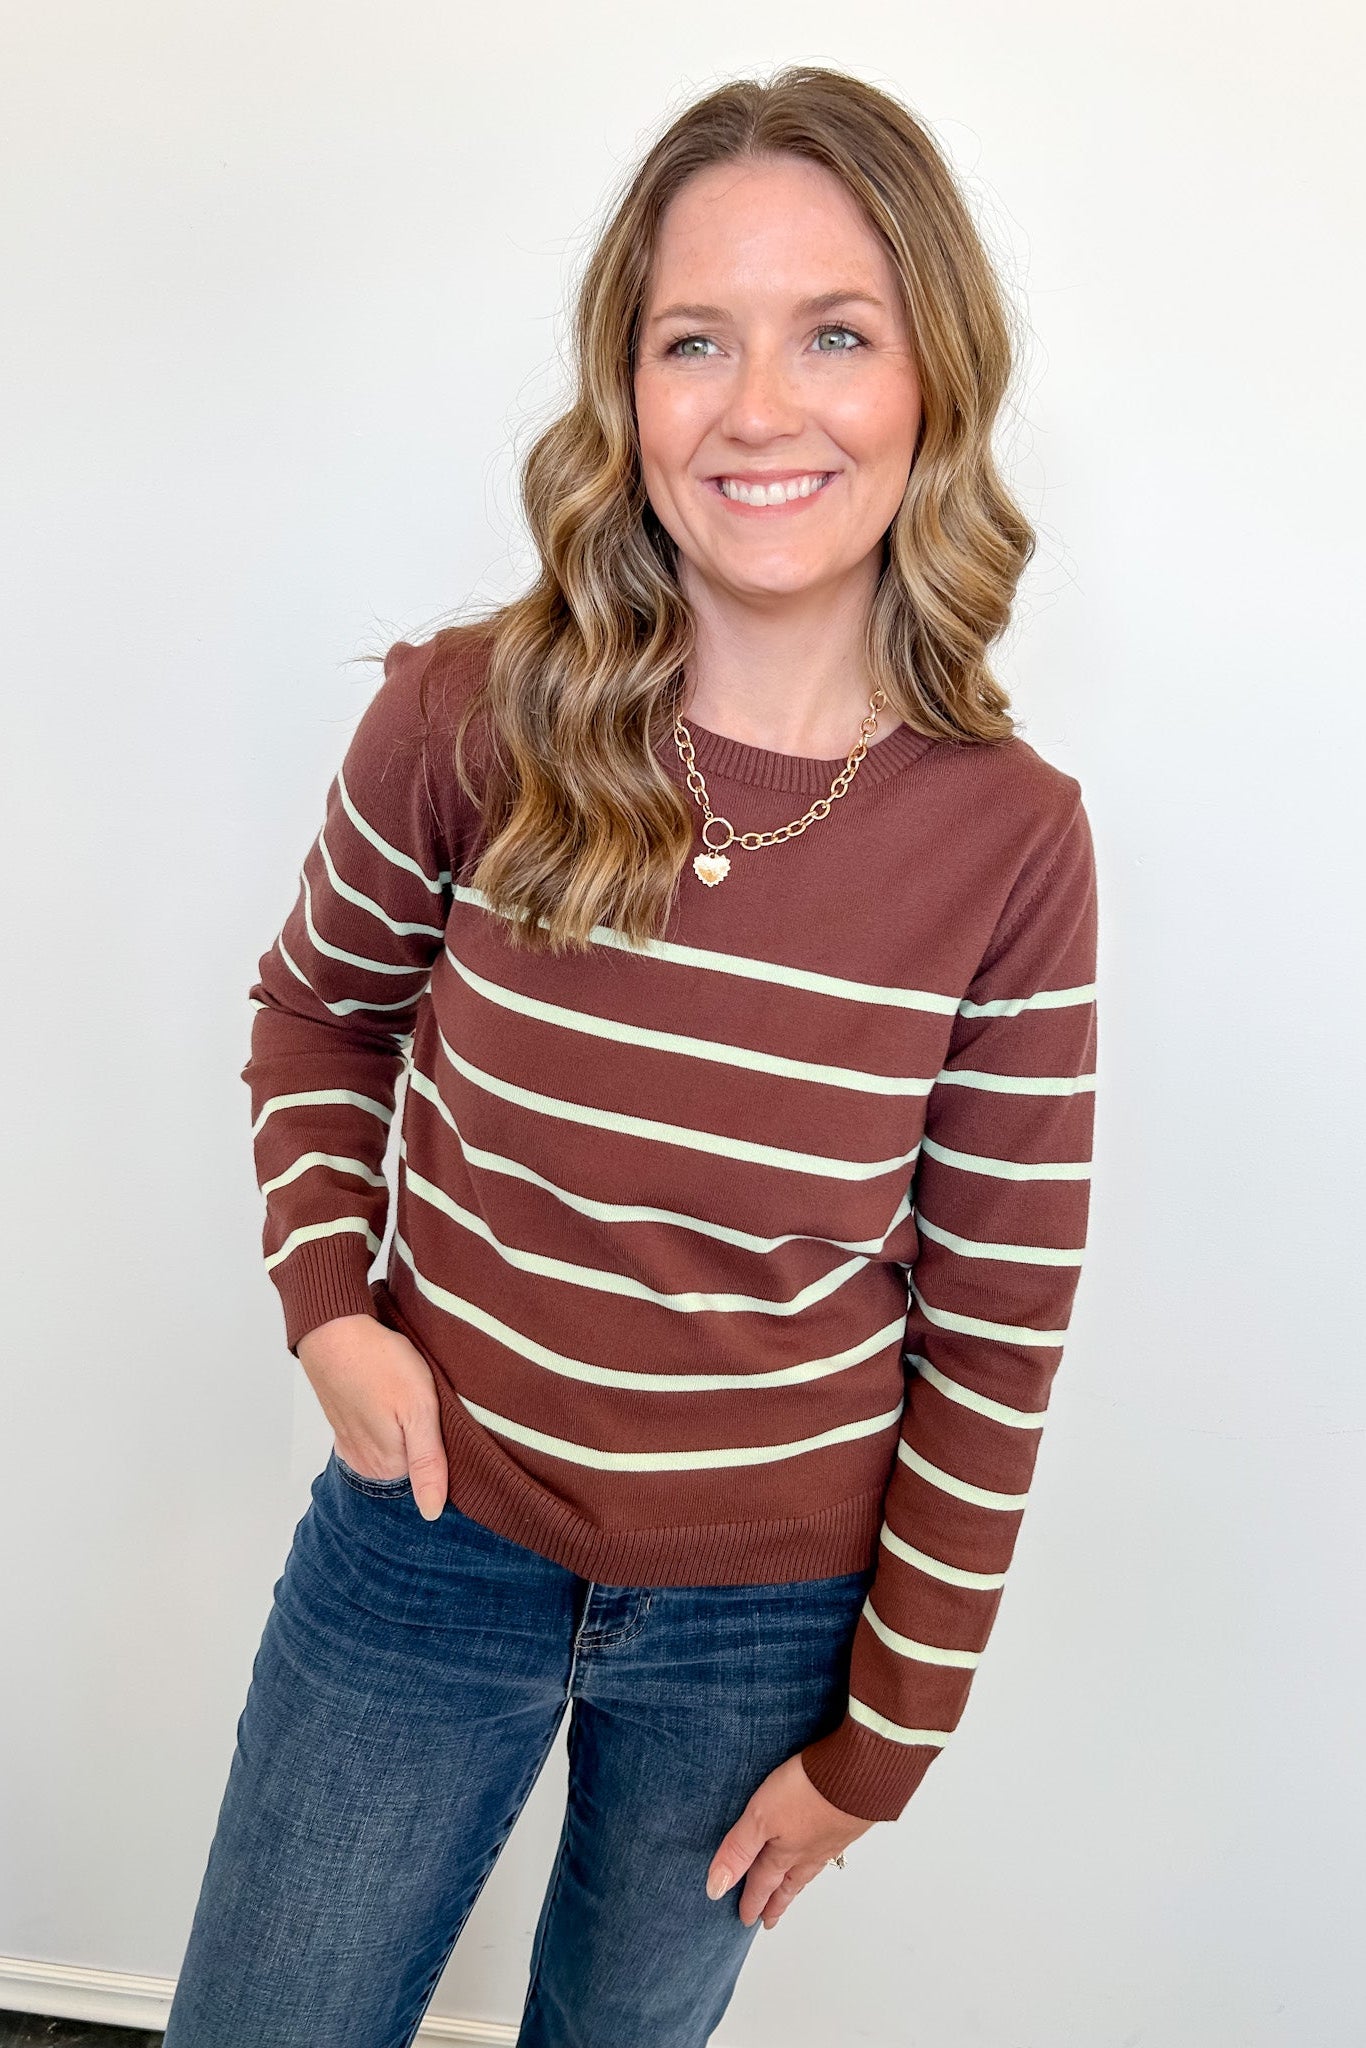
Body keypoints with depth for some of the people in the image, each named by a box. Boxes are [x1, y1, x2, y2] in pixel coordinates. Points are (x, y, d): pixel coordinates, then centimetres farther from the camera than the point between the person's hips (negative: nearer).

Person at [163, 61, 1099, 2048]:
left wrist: (880, 1737, -2)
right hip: (427, 1548, 1)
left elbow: (997, 1332, -8)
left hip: (769, 1625, 0)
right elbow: (319, 1010, 5)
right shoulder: (470, 721, -15)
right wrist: (328, 1301, -11)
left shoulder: (1013, 837, -15)